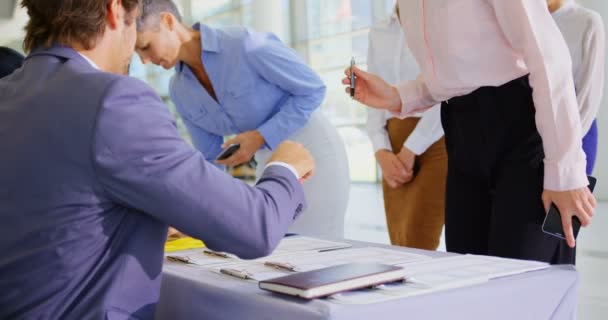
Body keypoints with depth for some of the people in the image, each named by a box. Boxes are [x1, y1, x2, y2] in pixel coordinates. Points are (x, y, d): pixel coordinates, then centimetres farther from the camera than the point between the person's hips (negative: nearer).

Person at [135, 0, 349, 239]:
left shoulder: (245, 43, -24)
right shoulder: (179, 91, -3)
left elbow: (312, 90, -16)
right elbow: (211, 157, 6)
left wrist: (260, 136, -24)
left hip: (312, 150, -6)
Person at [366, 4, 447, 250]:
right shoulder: (378, 32, 16)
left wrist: (410, 150, -11)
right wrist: (382, 152, -2)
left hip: (437, 143, -5)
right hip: (395, 149, 5)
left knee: (415, 250, -11)